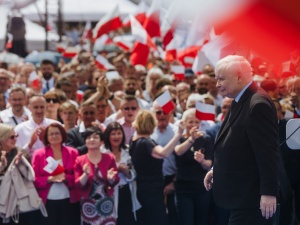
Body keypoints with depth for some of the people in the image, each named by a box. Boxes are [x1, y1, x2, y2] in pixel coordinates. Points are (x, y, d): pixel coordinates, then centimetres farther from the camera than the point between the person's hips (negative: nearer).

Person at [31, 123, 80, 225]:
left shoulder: (72, 153, 5)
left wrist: (66, 178, -18)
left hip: (69, 201, 1)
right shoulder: (38, 154, 2)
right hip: (47, 202, -1)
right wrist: (50, 179, -18)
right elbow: (35, 179, -2)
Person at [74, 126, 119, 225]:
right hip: (89, 205, -1)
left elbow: (115, 182, 4)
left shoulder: (109, 158, 3)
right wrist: (86, 174, -22)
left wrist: (111, 178, -19)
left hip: (106, 204, 1)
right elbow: (79, 185, -4)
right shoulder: (79, 160, 1)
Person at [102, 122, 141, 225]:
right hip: (111, 196, -4)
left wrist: (126, 171, -12)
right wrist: (115, 170, -21)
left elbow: (134, 176, 7)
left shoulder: (128, 152, 8)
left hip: (127, 195, 4)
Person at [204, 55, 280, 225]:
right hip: (241, 194, 10)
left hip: (252, 196, -10)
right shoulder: (240, 102, 12)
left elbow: (268, 152, -23)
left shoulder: (258, 104, -19)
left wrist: (269, 192, -25)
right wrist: (216, 170, 14)